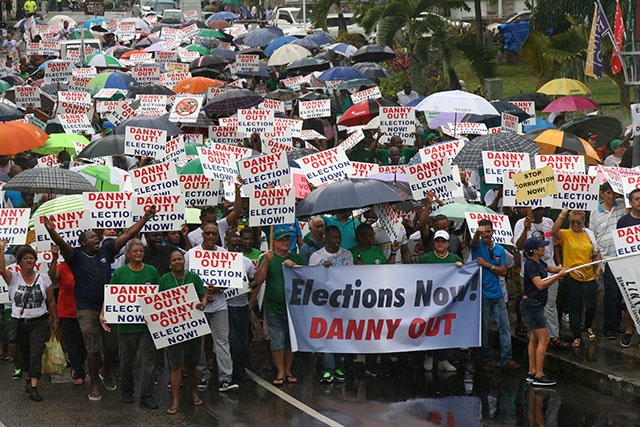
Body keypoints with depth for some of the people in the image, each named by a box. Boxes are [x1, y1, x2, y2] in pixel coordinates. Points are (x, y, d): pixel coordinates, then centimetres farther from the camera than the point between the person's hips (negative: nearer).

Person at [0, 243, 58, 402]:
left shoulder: (43, 279, 4)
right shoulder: (13, 278, 1)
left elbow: (51, 301, 10)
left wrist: (55, 320, 10)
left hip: (39, 323, -1)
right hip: (18, 322, 1)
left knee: (36, 354, -11)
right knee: (23, 354, 12)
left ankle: (34, 387, -12)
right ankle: (27, 379, 33)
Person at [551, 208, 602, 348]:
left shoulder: (589, 234, 8)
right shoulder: (565, 234, -4)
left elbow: (596, 252, 17)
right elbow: (554, 232, -26)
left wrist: (599, 266, 4)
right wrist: (562, 215, -30)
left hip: (589, 277, 3)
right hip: (572, 277, -3)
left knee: (591, 306, 4)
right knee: (574, 308, 2)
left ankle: (589, 327, 35)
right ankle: (577, 337, 14)